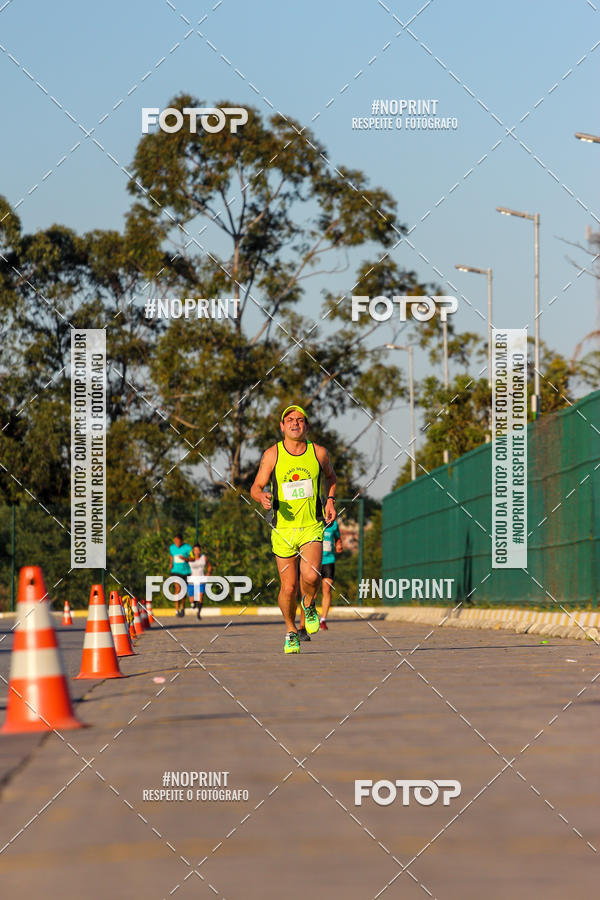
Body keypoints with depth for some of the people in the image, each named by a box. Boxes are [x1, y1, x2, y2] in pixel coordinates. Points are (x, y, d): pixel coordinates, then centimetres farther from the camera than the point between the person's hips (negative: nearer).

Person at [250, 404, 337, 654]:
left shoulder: (319, 453, 1)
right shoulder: (272, 455, -3)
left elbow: (330, 476, 22)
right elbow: (256, 487, 3)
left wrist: (330, 500, 5)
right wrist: (262, 497, -20)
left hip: (312, 527, 0)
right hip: (283, 529, 0)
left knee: (311, 576, -23)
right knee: (289, 587, -1)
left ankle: (308, 605, 12)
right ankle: (291, 631, 25)